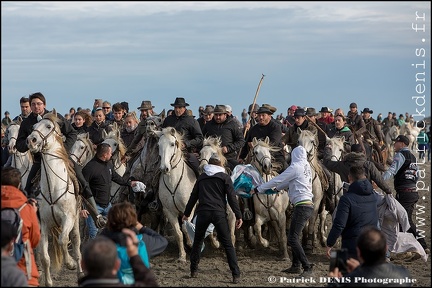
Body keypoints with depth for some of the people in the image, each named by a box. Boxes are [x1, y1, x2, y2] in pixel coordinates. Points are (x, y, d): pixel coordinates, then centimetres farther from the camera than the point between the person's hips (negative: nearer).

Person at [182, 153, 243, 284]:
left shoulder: (201, 177, 18)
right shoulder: (225, 177, 7)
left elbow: (193, 197, 22)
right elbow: (232, 197, -1)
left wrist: (187, 213, 31)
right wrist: (238, 216, -3)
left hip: (203, 213, 2)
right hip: (219, 213, -2)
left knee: (197, 242, 18)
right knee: (227, 244, -1)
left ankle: (194, 271, 18)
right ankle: (236, 275, -8)